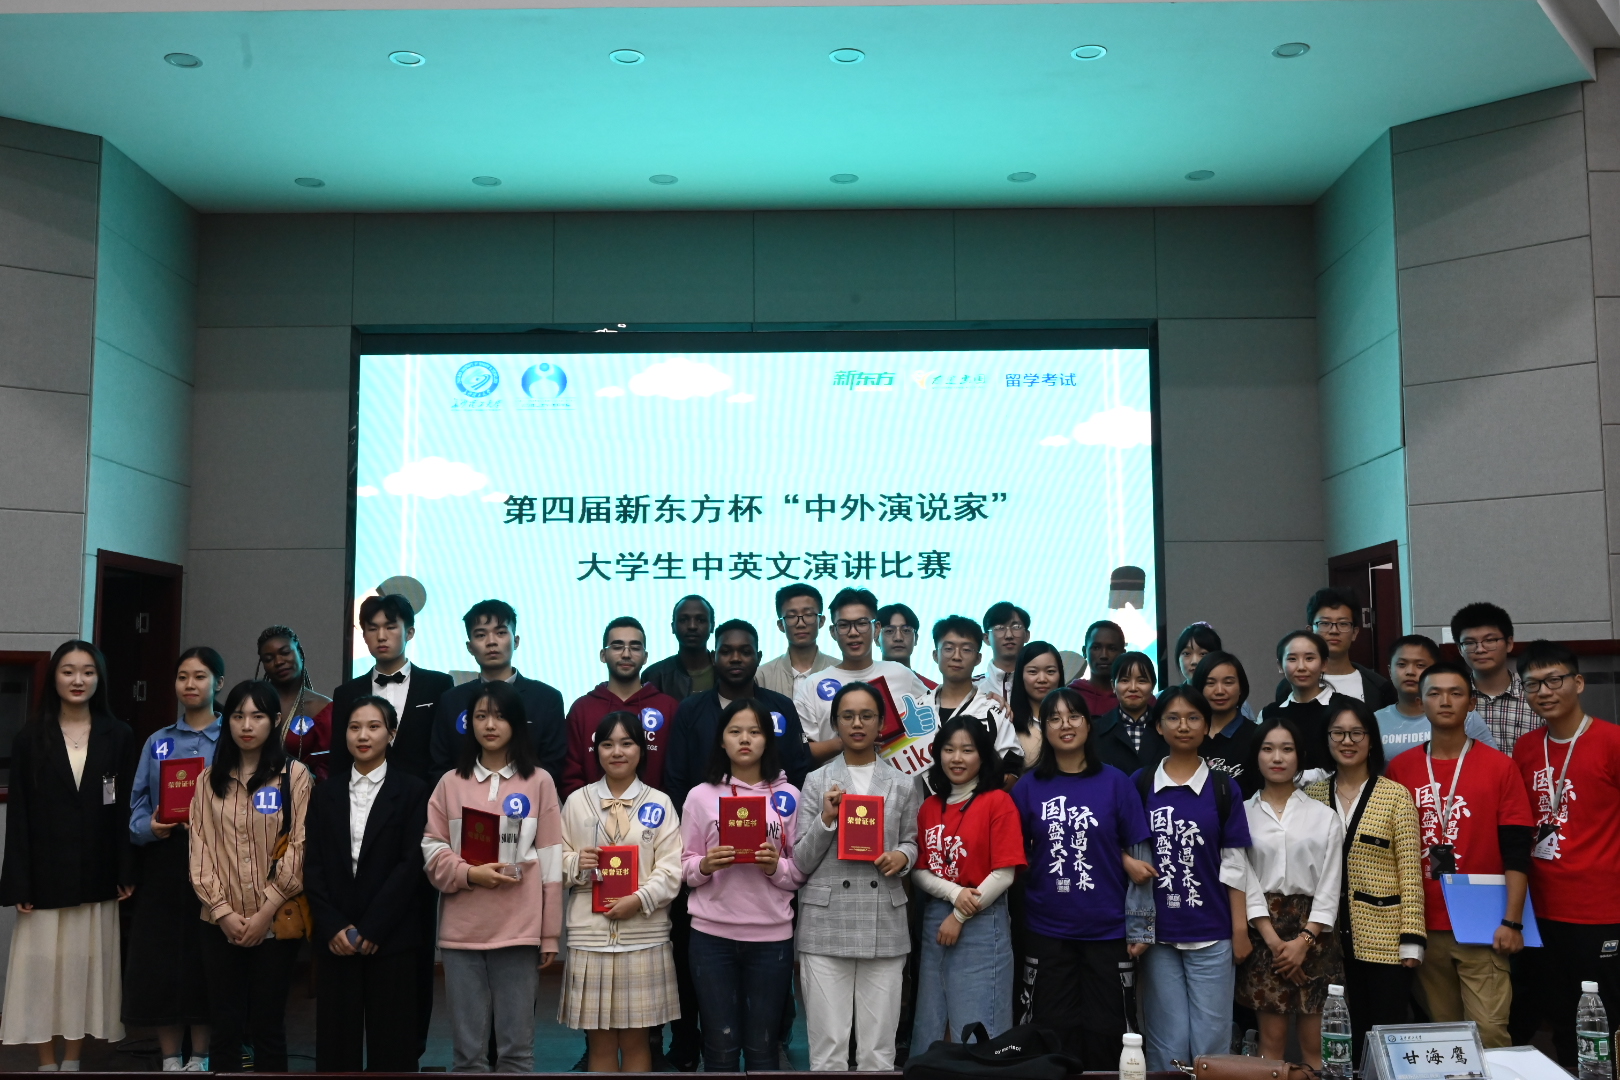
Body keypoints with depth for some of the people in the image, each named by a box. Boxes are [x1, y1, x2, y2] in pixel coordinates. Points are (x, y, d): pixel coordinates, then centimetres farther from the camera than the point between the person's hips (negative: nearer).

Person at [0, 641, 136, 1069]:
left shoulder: (119, 736, 4)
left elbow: (127, 808, 2)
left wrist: (127, 871, -4)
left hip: (97, 876, 1)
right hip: (46, 875, 0)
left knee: (86, 966, 6)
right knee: (42, 967, 3)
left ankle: (72, 1062, 18)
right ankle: (47, 1065, 13)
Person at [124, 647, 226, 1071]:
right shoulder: (157, 742, 12)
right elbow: (137, 803, 8)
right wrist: (150, 828, -12)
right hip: (163, 864, 3)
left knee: (207, 962, 1)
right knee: (160, 961, 2)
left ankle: (199, 1060, 15)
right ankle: (170, 1061, 15)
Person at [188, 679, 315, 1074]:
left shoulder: (295, 776, -3)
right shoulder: (209, 779, 8)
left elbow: (299, 849, -6)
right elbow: (200, 849, 3)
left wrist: (265, 912, -10)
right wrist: (222, 911, -7)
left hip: (275, 923, -3)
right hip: (221, 924, 3)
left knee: (268, 1027, 4)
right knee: (224, 1027, 6)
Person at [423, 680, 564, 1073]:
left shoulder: (539, 781, 2)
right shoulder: (451, 782, 8)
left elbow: (550, 861, 2)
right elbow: (432, 849, 7)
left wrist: (550, 934, 1)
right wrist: (469, 874, -12)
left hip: (519, 930, -1)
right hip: (461, 930, 2)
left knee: (516, 1048, 3)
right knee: (467, 1049, 6)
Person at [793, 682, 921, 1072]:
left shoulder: (902, 784, 8)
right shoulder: (816, 781, 4)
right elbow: (801, 863, 1)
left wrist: (903, 856, -4)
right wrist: (827, 819, -13)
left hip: (884, 924, 1)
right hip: (825, 925, -1)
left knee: (878, 1049, 5)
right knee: (828, 1047, 1)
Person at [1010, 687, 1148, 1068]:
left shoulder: (1114, 781, 0)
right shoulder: (1028, 786, 2)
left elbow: (1136, 857, 1)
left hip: (1106, 927, -1)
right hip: (1046, 928, 1)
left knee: (1103, 1029, 7)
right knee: (1055, 1029, 8)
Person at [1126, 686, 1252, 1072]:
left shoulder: (1223, 787, 3)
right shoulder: (1139, 785, 3)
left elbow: (1233, 863, 2)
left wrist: (1241, 927, -1)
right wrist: (1129, 863, -11)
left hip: (1211, 932, 0)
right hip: (1158, 932, 0)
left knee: (1211, 1038, 3)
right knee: (1168, 1040, 5)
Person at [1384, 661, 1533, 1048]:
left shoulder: (1500, 766, 0)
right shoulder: (1399, 769, 5)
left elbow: (1516, 851, -3)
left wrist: (1512, 921, -9)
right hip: (1424, 925, 2)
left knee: (1489, 1030, -6)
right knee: (1440, 1033, 7)